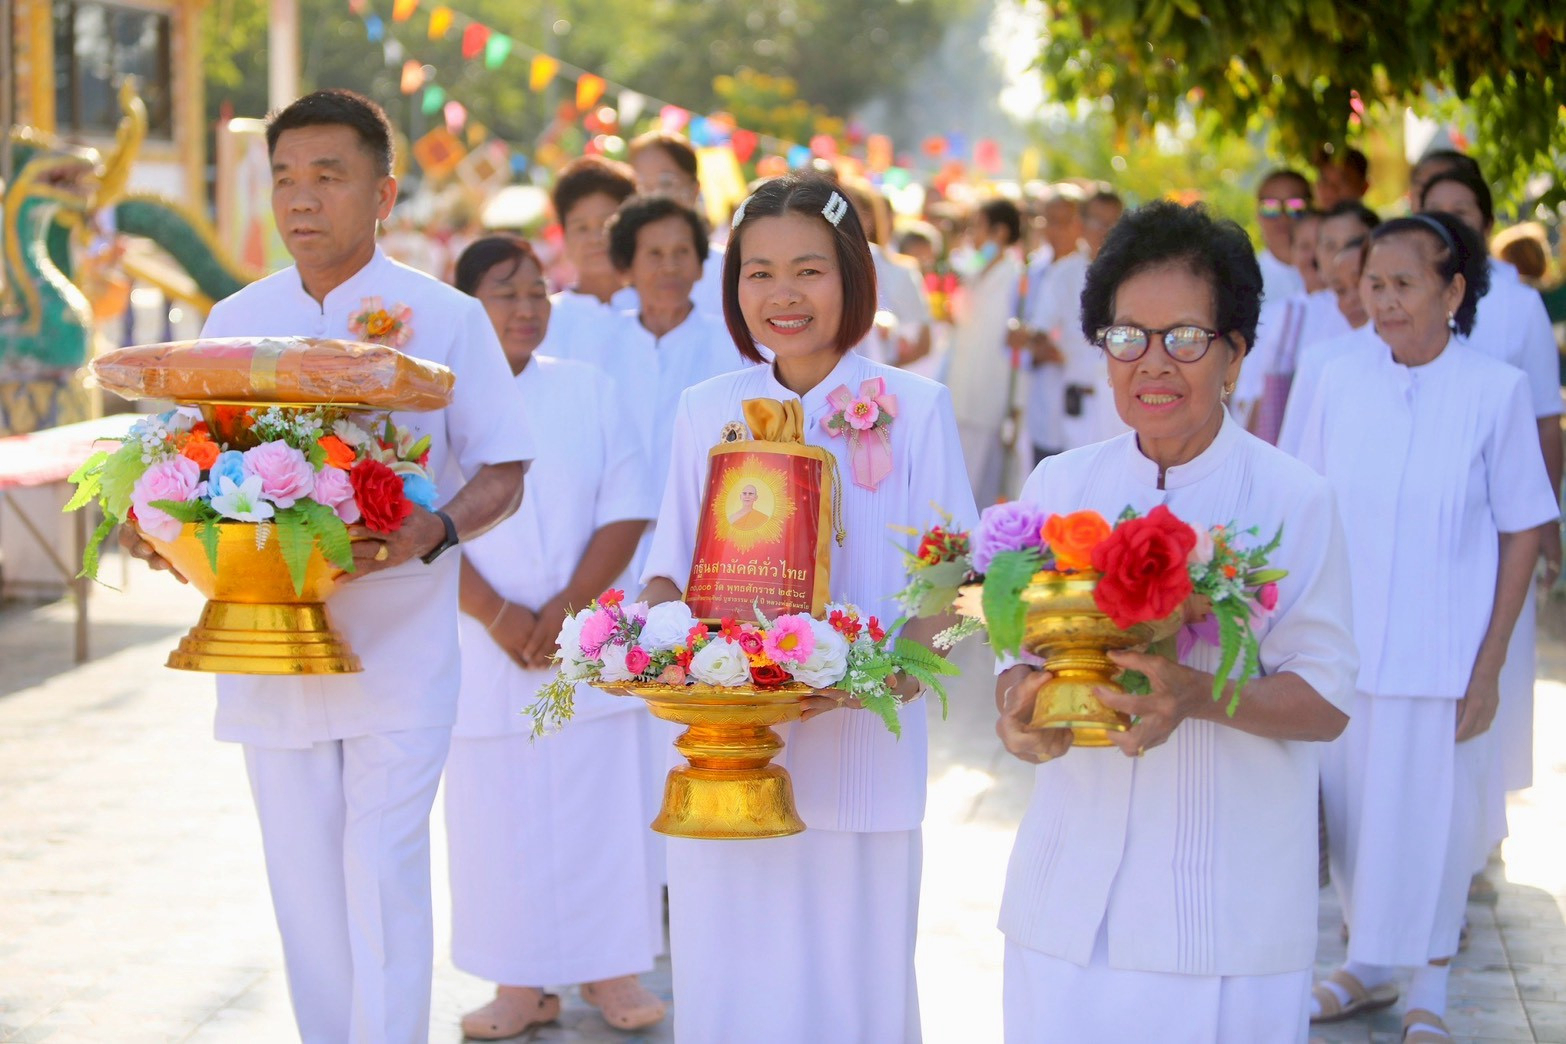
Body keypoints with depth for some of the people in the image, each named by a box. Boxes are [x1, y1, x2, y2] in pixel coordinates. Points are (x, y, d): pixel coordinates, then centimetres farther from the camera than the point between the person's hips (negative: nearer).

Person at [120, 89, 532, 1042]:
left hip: (398, 640, -4)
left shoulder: (446, 319, -2)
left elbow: (502, 474, -1)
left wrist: (430, 534, -21)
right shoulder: (234, 322, 9)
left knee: (384, 870, -9)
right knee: (303, 879, 9)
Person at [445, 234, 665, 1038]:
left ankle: (612, 971, 14)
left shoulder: (589, 392, 6)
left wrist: (568, 608, -11)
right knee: (497, 814, 1)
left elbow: (627, 511, 1)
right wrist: (498, 616, -14)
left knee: (599, 810, 1)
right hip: (483, 652, -1)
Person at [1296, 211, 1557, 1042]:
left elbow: (1522, 533, -5)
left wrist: (1489, 665, -8)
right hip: (1343, 651, 3)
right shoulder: (1342, 382, -1)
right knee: (1352, 809, 14)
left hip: (1441, 655, -3)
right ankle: (1367, 966, 36)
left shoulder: (1495, 390, -9)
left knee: (1432, 818, 6)